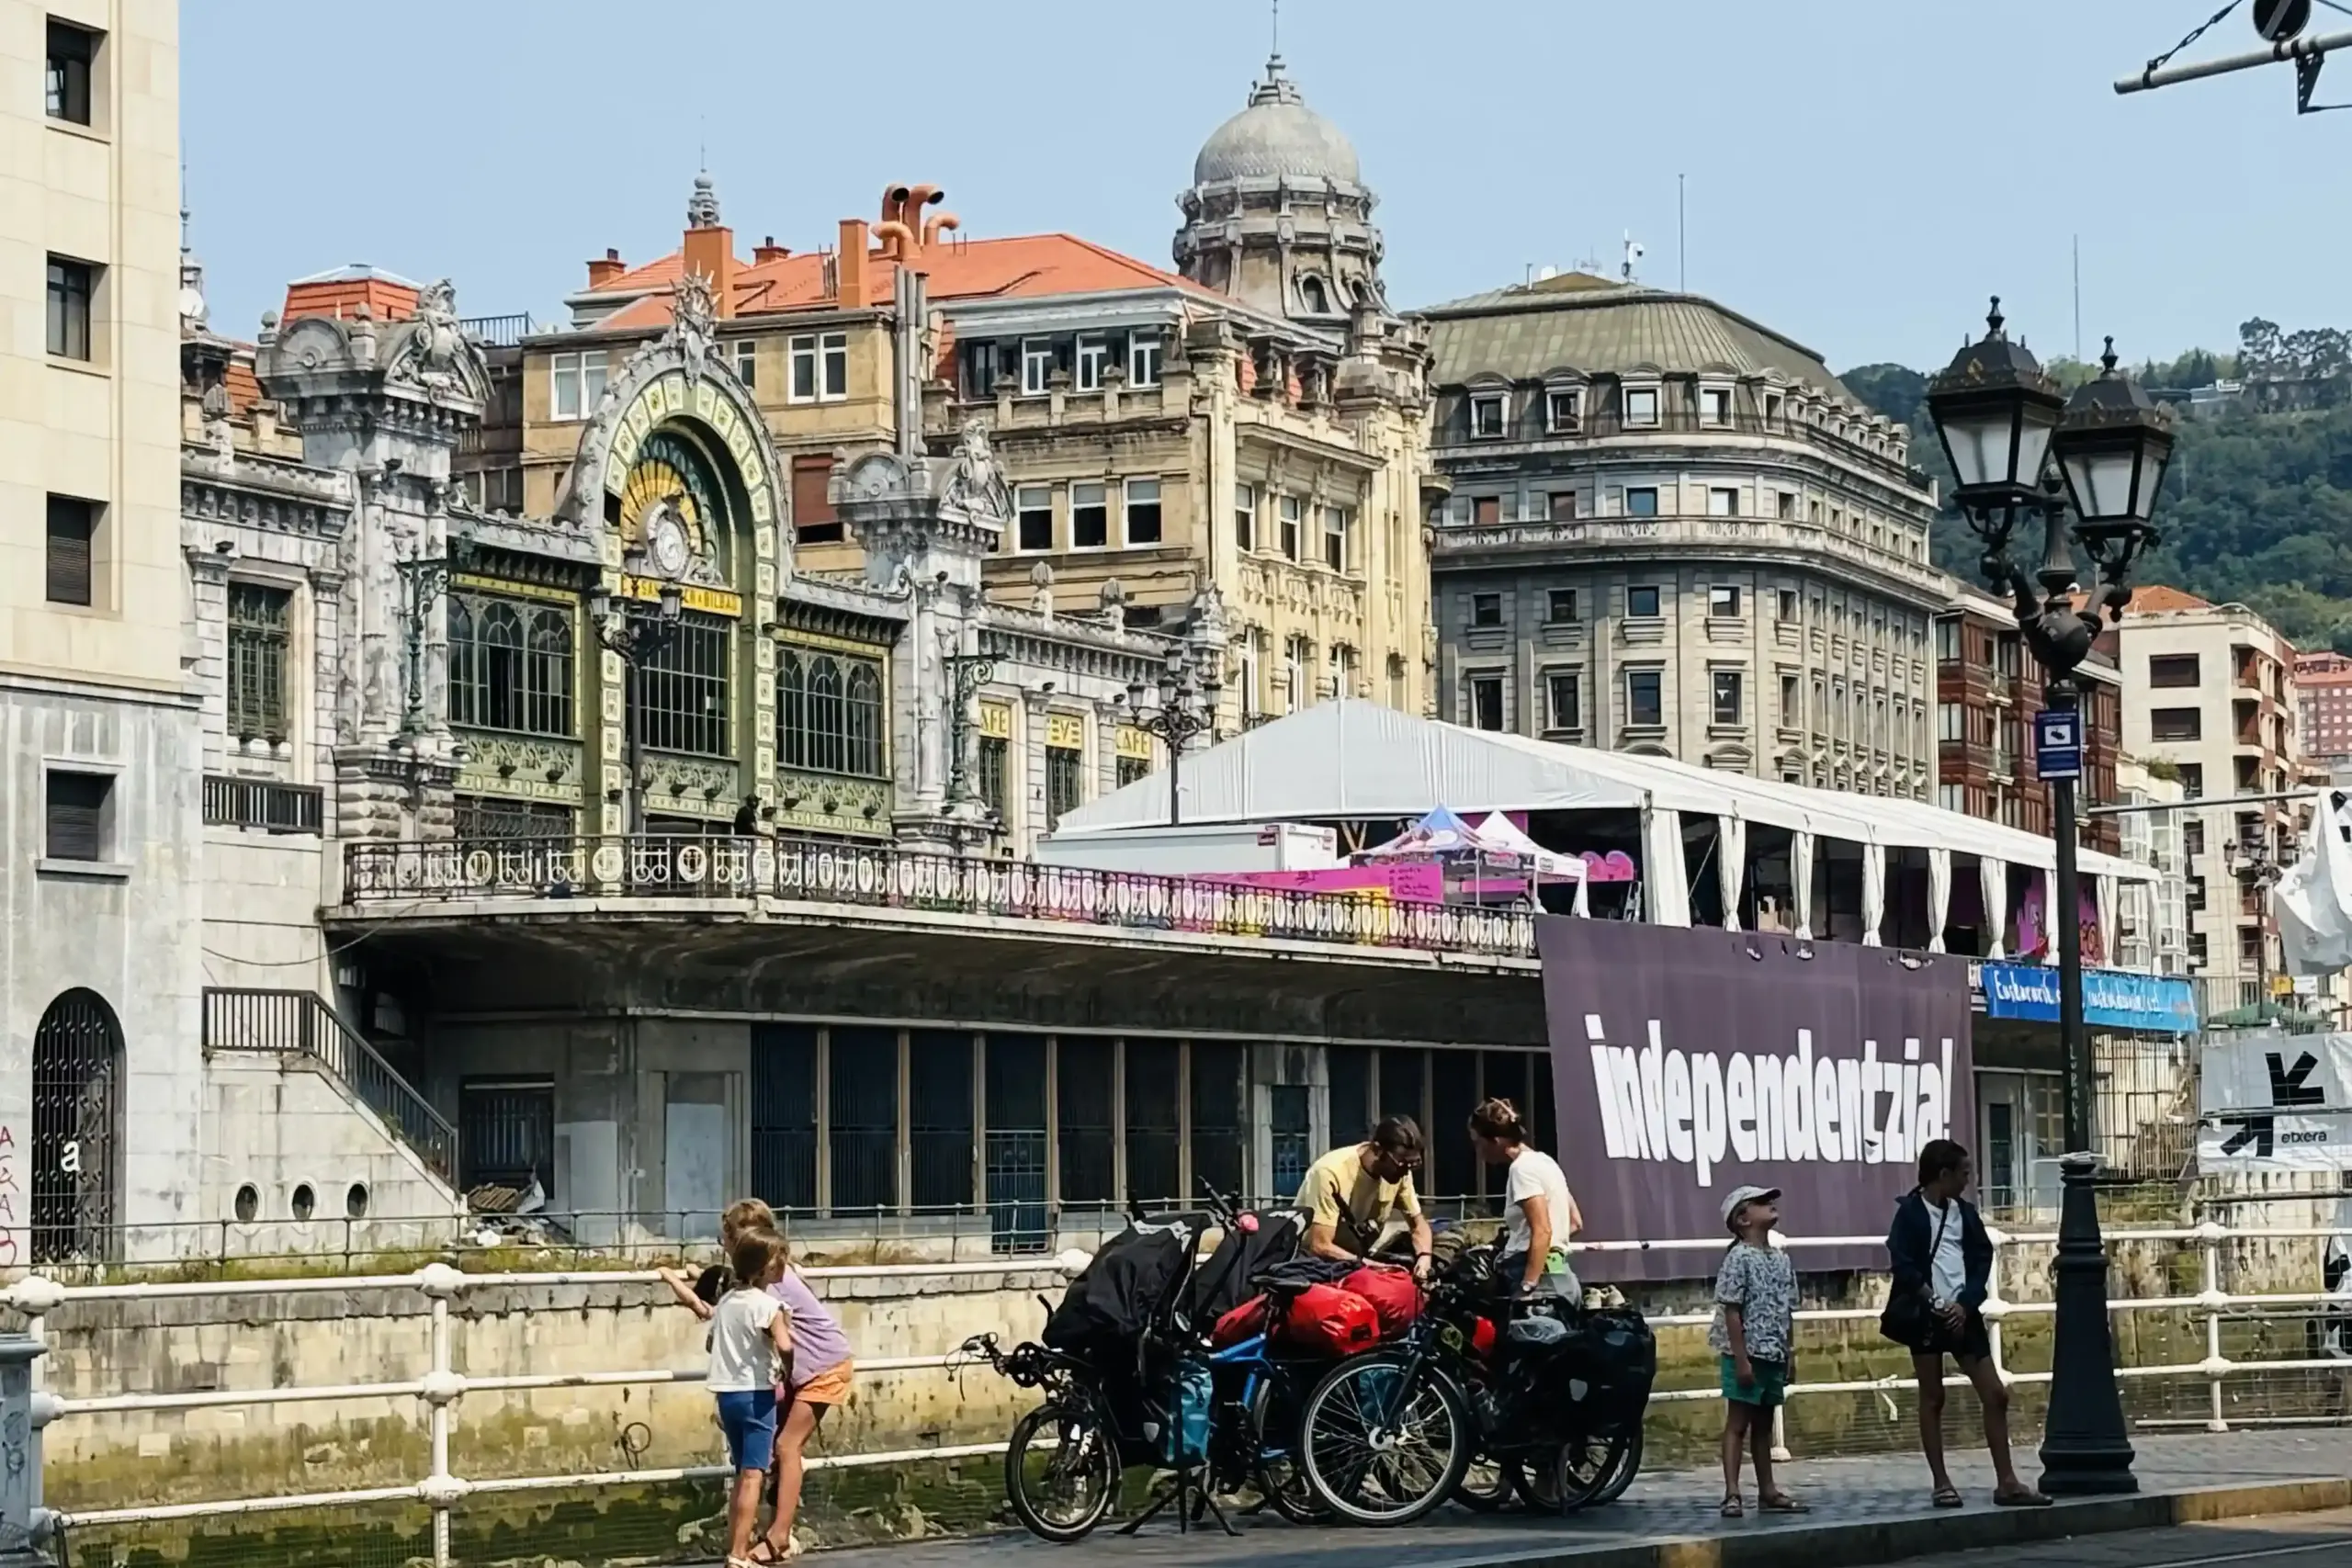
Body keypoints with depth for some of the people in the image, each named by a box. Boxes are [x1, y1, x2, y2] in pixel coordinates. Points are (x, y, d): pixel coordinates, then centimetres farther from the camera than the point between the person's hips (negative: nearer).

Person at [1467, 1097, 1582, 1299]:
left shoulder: (1523, 1168, -9)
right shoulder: (1543, 1161, 19)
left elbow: (1542, 1232, -18)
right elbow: (1575, 1222, 24)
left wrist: (1527, 1289, -21)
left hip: (1542, 1282, -10)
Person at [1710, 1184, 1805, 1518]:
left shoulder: (1781, 1260, 10)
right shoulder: (1739, 1259, -11)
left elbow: (1787, 1313, 15)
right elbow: (1731, 1312, -15)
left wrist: (1789, 1354, 13)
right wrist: (1741, 1358, -18)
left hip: (1773, 1356, 7)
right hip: (1746, 1355, -7)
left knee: (1763, 1425, 14)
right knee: (1737, 1424, -5)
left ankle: (1767, 1491, 20)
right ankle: (1732, 1494, -7)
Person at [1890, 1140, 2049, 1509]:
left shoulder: (1965, 1212, 11)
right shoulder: (1910, 1212, -5)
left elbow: (1982, 1260, 6)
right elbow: (1903, 1266, -12)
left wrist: (1965, 1303, -8)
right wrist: (1934, 1303, -14)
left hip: (1963, 1314, 5)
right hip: (1926, 1315, -5)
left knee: (1995, 1394, 0)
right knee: (1932, 1398, 1)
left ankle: (2006, 1483, 3)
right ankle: (1941, 1483, 7)